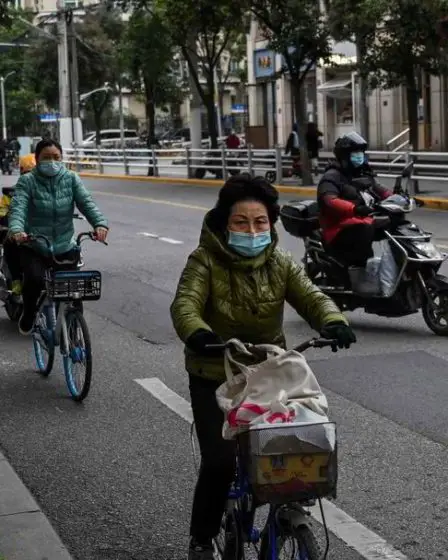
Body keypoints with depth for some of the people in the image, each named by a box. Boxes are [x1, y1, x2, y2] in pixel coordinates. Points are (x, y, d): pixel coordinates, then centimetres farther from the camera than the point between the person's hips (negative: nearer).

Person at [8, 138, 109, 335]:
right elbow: (18, 208, -18)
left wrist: (100, 223, -29)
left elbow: (87, 203, -9)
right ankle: (28, 313, 5)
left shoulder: (71, 179, 3)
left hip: (65, 247, 3)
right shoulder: (27, 181, -4)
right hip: (34, 247, -3)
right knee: (35, 279, -27)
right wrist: (16, 229, -40)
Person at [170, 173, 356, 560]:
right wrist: (199, 335, -47)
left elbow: (311, 297, -13)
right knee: (219, 461, -11)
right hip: (215, 379, -3)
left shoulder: (280, 264, 0)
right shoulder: (205, 260, -10)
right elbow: (185, 305, -24)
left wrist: (333, 322, -36)